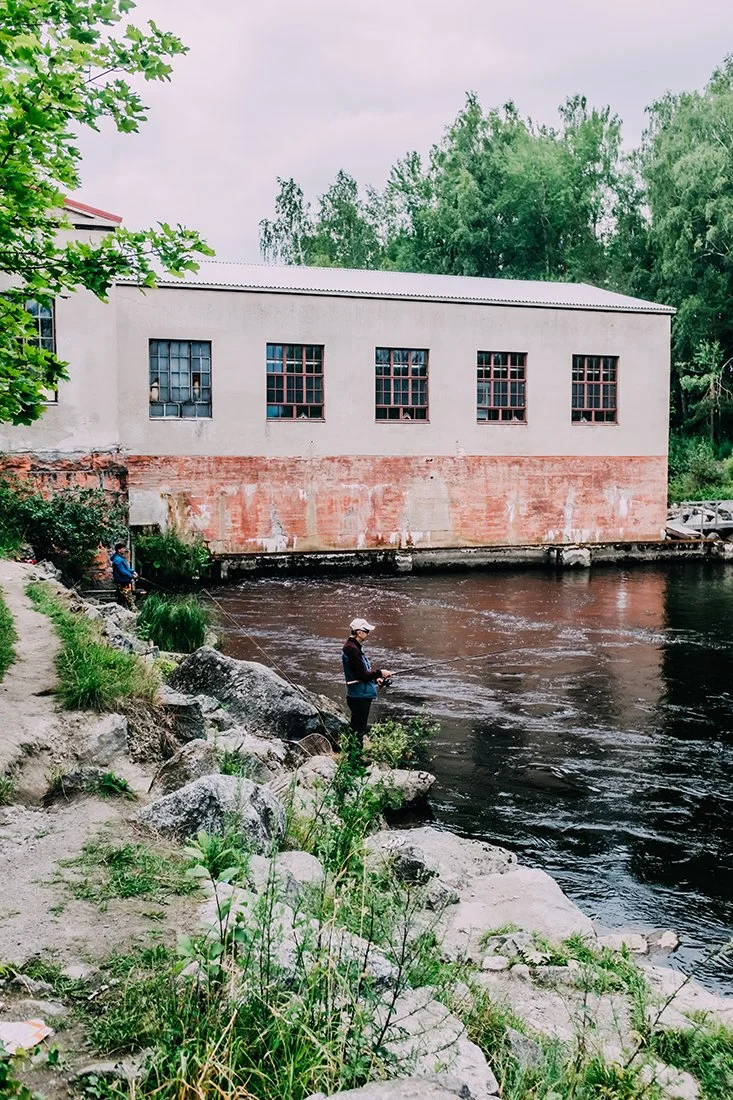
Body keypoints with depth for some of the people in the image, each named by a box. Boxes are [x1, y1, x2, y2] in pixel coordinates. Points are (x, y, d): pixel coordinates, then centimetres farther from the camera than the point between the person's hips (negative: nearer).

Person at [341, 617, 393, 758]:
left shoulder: (355, 646, 12)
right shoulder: (352, 649, -21)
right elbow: (361, 675, -24)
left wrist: (375, 678, 9)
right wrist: (379, 673, -14)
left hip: (361, 695, 11)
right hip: (359, 696, -11)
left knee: (357, 727, 19)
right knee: (359, 729, -2)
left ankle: (356, 755, 29)